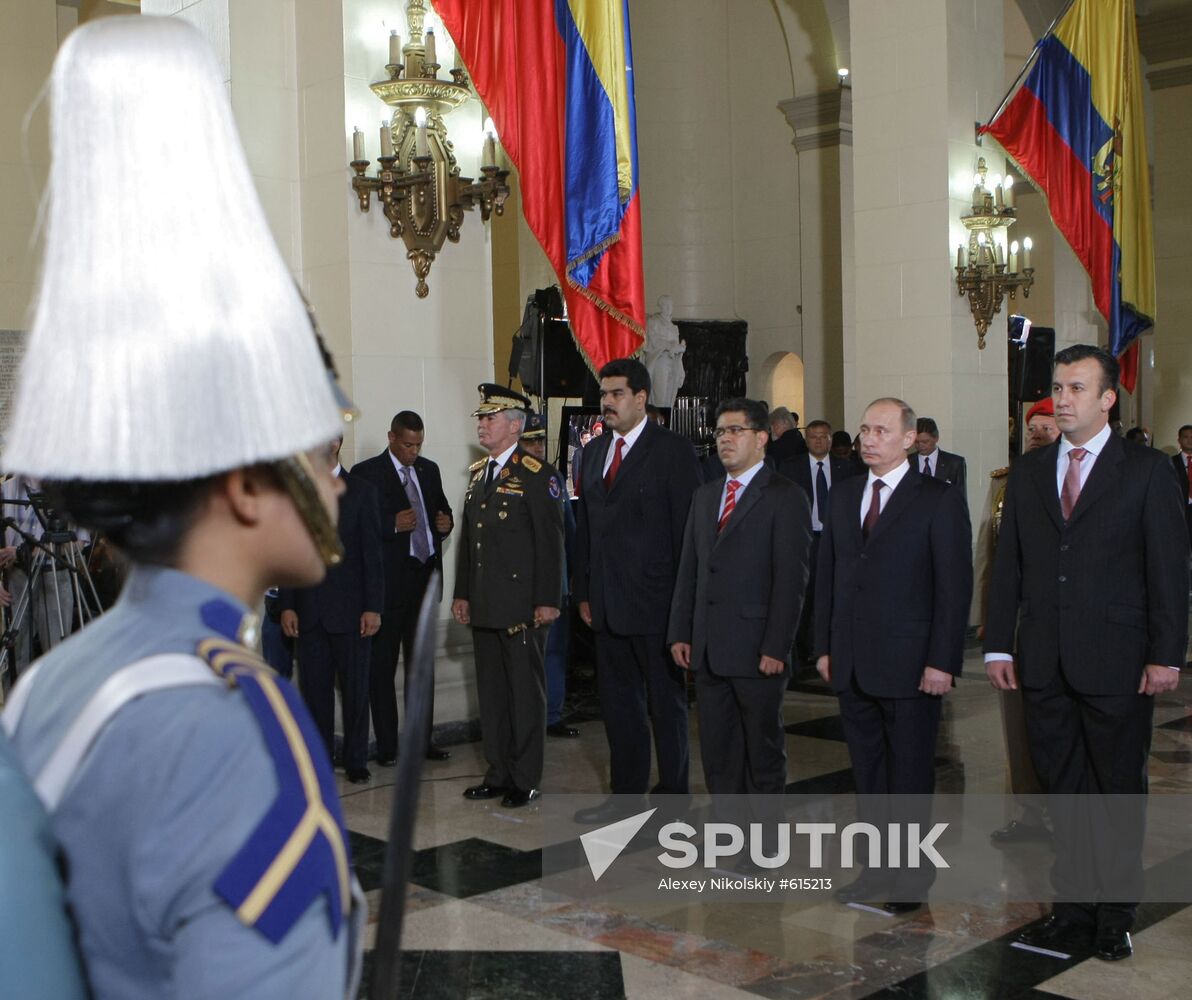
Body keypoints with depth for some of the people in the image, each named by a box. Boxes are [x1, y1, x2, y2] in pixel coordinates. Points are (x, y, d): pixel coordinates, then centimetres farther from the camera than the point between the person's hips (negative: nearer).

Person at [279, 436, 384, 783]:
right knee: (313, 689, 5)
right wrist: (287, 605, 1)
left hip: (350, 609, -2)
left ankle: (356, 761, 13)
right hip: (308, 611, 2)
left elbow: (372, 553, -1)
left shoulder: (362, 490, 2)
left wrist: (373, 607, -7)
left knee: (355, 688, 3)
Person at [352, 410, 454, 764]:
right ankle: (386, 746, 9)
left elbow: (441, 508, 23)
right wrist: (392, 525, -23)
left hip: (425, 576, 6)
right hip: (388, 581, -6)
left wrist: (446, 521, 1)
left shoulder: (429, 470, 12)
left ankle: (422, 739, 22)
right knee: (382, 666, 2)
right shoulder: (366, 473, -6)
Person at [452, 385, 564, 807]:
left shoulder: (537, 474, -8)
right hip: (484, 606, 7)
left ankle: (526, 780, 10)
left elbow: (550, 540, -11)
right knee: (491, 691, 12)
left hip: (522, 605, -7)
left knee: (525, 690, 2)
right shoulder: (478, 472, 15)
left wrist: (548, 600, -15)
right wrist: (462, 593, 15)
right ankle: (499, 774, 22)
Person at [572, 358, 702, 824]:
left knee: (666, 704, 5)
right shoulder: (594, 451, 13)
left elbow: (687, 527, -9)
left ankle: (672, 797, 16)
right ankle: (626, 793, 26)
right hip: (608, 604, 7)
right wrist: (584, 592, 12)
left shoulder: (673, 450, -7)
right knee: (618, 701, 14)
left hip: (657, 602, -6)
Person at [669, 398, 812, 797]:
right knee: (716, 750, 11)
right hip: (707, 651, 6)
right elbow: (688, 570, 15)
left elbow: (791, 578, -11)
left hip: (756, 650, -6)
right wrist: (680, 632, 8)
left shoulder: (786, 497, -6)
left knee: (764, 748, 5)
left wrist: (775, 647, -16)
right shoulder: (705, 496, 16)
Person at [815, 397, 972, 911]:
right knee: (868, 772, 12)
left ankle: (914, 874, 19)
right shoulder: (842, 496, 12)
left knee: (911, 773, 5)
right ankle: (881, 866, 25)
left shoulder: (939, 499, -6)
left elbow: (955, 585, -8)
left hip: (910, 666, -5)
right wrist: (824, 647, 9)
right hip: (852, 666, 5)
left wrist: (942, 661, -13)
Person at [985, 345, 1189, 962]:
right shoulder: (1028, 472, 10)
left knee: (1119, 790, 7)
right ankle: (1073, 904, 22)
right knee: (1062, 789, 11)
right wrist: (998, 645, 5)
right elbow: (1007, 564, 10)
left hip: (1116, 662, -3)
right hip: (1044, 662, 4)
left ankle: (1115, 912, 21)